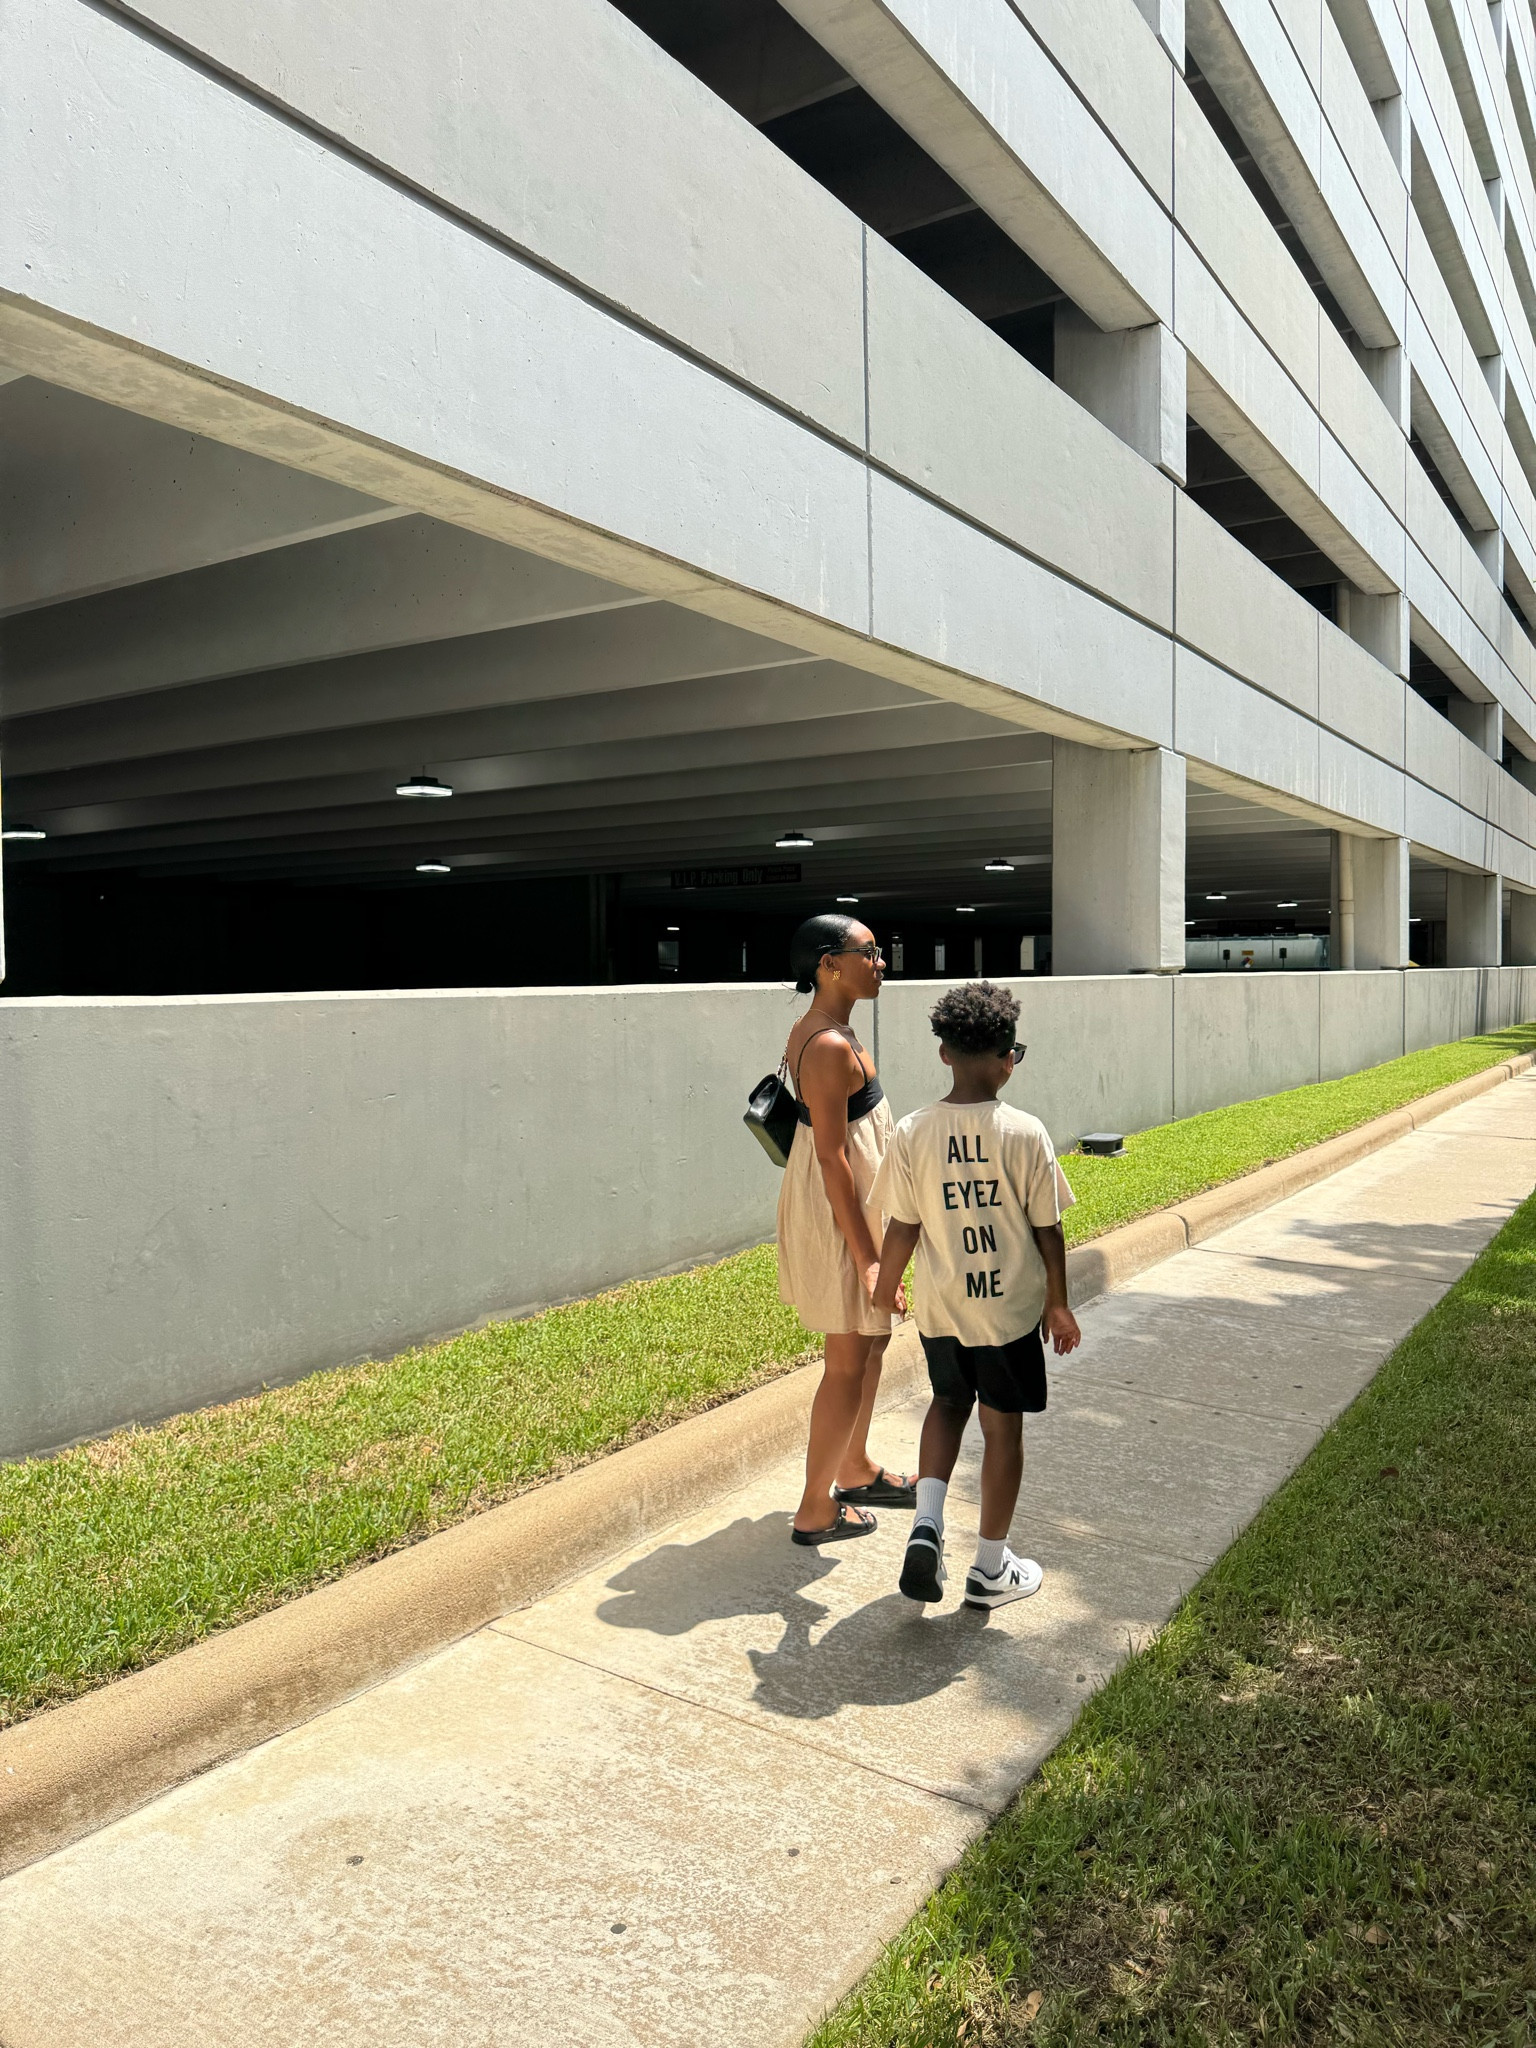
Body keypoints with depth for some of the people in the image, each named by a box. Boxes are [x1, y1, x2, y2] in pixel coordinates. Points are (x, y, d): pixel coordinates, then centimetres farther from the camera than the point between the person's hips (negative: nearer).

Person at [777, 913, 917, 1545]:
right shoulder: (832, 1047, -24)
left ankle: (856, 1470, 41)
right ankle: (815, 1511, 18)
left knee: (872, 1339, 23)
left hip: (852, 1201, 10)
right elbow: (832, 1158, -25)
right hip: (840, 1213, -10)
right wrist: (868, 1258, -22)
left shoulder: (811, 1032, 7)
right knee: (848, 1361, 3)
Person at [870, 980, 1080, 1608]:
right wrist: (1058, 1304, 7)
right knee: (1003, 1428, 13)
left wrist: (885, 1286, 13)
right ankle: (990, 1567, 26)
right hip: (1010, 1306, -2)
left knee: (948, 1402, 26)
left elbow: (902, 1228, -5)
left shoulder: (912, 1133, -11)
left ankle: (927, 1523, 10)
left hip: (941, 1306, 2)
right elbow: (1048, 1230, -8)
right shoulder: (1024, 1133, -15)